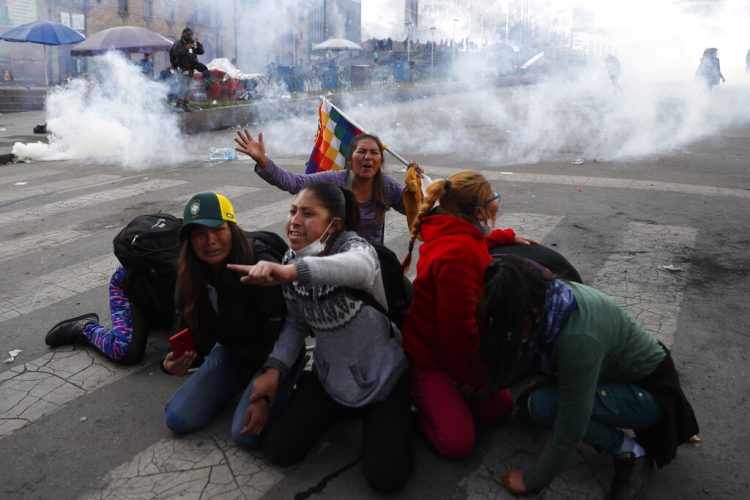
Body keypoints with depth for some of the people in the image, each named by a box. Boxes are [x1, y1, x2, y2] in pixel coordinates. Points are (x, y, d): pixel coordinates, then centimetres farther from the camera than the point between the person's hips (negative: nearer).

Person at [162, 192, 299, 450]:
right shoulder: (191, 276, -11)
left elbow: (278, 338, -26)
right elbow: (191, 331, -5)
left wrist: (265, 396, -27)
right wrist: (175, 361, -28)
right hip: (231, 354, 6)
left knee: (246, 435, -20)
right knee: (177, 420, -1)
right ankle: (239, 386, 21)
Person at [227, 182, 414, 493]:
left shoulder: (354, 245, -24)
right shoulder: (291, 259, -5)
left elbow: (359, 266, -52)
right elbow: (296, 323, 3)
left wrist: (290, 270, -68)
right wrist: (275, 368, -13)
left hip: (381, 377, -5)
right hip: (329, 377, 5)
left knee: (384, 477, -11)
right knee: (279, 451, 1)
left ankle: (389, 416, 20)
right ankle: (345, 410, 25)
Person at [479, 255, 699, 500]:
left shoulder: (577, 337, -38)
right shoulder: (544, 297, -16)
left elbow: (570, 428, -29)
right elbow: (504, 376, -12)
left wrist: (532, 480, -16)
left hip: (649, 388, -8)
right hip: (616, 369, 8)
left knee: (542, 405, -24)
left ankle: (631, 452, -4)